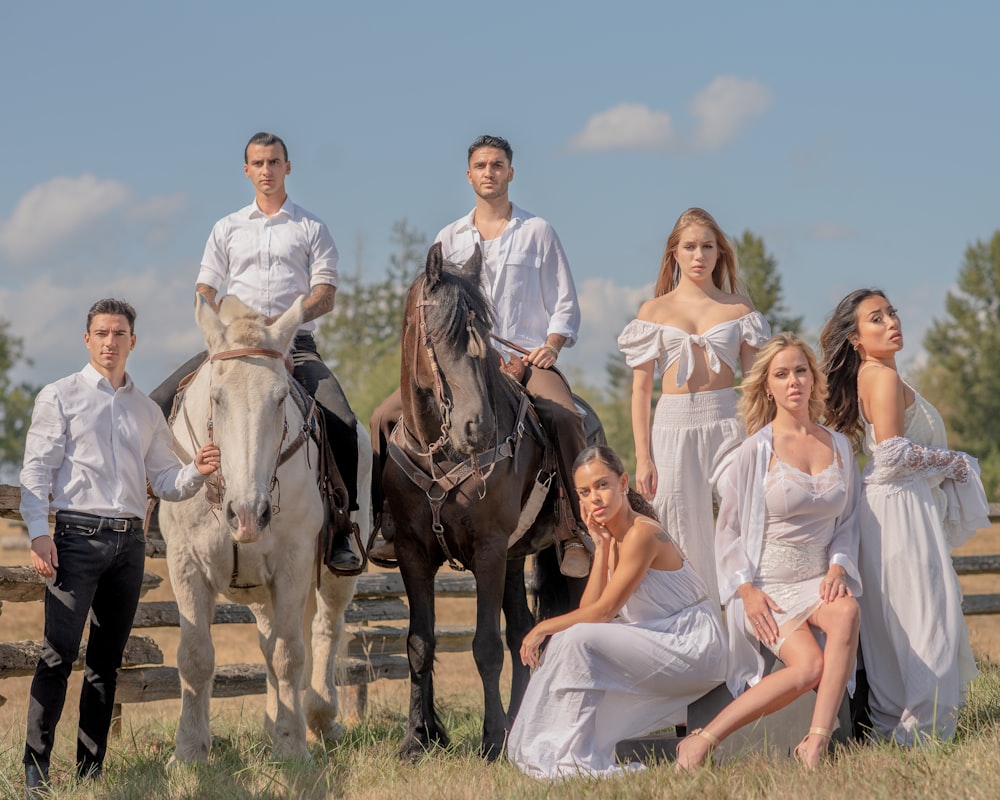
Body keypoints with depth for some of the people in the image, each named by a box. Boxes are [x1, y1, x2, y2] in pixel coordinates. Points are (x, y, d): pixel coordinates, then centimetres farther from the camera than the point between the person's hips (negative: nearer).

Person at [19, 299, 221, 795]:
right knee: (59, 653, -11)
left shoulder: (147, 411, 17)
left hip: (130, 540, 4)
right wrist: (38, 534, -13)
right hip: (79, 535, -4)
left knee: (107, 658, 6)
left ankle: (91, 769, 11)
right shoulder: (61, 397, 4)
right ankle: (35, 769, -9)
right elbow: (37, 470, -2)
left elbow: (165, 483, 16)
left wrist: (197, 472, -6)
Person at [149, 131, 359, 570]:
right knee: (158, 404, -16)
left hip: (294, 343, -2)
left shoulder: (311, 228, 10)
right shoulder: (228, 228, 16)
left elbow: (325, 295, 0)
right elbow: (204, 293, 13)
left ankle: (339, 530, -16)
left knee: (343, 424, -26)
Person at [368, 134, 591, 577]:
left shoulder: (538, 232, 8)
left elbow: (565, 305, 7)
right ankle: (394, 528, -8)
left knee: (565, 418, -33)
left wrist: (550, 346, -10)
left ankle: (574, 537, -31)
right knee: (387, 415, -13)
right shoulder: (449, 238, 15)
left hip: (525, 359, -3)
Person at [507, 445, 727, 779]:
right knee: (567, 640, 2)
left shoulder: (642, 533, -19)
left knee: (579, 639, -22)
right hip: (659, 643, 9)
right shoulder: (612, 536, 9)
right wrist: (601, 547, -7)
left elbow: (604, 610, -19)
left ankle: (577, 759, -16)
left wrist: (543, 628, -10)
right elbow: (589, 607, -2)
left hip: (694, 648, -9)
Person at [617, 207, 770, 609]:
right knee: (681, 535, 0)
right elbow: (640, 388, 6)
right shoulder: (654, 311, 8)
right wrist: (642, 456, -1)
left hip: (726, 422, 0)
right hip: (673, 427, 0)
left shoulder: (738, 307, 9)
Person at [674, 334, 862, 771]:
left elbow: (848, 520, 14)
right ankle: (702, 741, -21)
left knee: (847, 611, -34)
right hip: (769, 584, -4)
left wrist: (838, 568, -5)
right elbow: (729, 528, -1)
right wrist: (747, 590, -12)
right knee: (809, 666, -28)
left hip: (818, 581, 4)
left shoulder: (839, 446, 9)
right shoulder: (755, 451, -3)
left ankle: (816, 744, -33)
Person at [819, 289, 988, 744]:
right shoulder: (883, 376, -14)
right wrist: (953, 463, -7)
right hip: (902, 506, -10)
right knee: (927, 616, -8)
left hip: (897, 505, 10)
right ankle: (923, 728, -7)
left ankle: (890, 721, 16)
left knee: (890, 619, 11)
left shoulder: (871, 376, 15)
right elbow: (893, 453, -20)